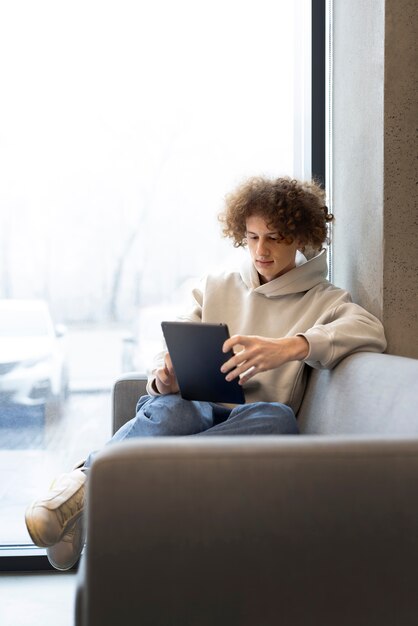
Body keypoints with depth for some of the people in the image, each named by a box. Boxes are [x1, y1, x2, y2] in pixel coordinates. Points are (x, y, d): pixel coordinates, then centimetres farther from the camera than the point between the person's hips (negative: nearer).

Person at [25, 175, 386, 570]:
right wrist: (164, 378, -10)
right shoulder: (215, 287, 22)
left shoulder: (322, 300, 13)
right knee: (172, 409, -37)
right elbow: (172, 357, 18)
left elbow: (370, 331, -10)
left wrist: (289, 347, -29)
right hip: (197, 408, 2)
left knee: (278, 418, -40)